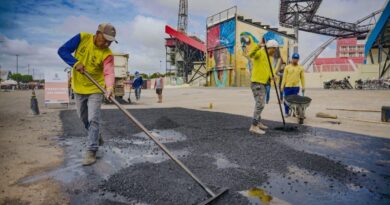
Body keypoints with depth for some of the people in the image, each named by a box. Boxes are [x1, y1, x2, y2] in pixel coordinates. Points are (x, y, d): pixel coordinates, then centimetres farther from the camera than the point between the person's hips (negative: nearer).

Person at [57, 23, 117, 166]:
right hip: (78, 88, 4)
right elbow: (62, 50, -9)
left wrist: (110, 87, -50)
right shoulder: (82, 38, -10)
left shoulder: (107, 54, -17)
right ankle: (96, 137, 41)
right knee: (84, 118, 18)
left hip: (95, 89, -4)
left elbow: (109, 73, -30)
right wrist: (75, 63, -27)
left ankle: (91, 151, 1)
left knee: (93, 120, -9)